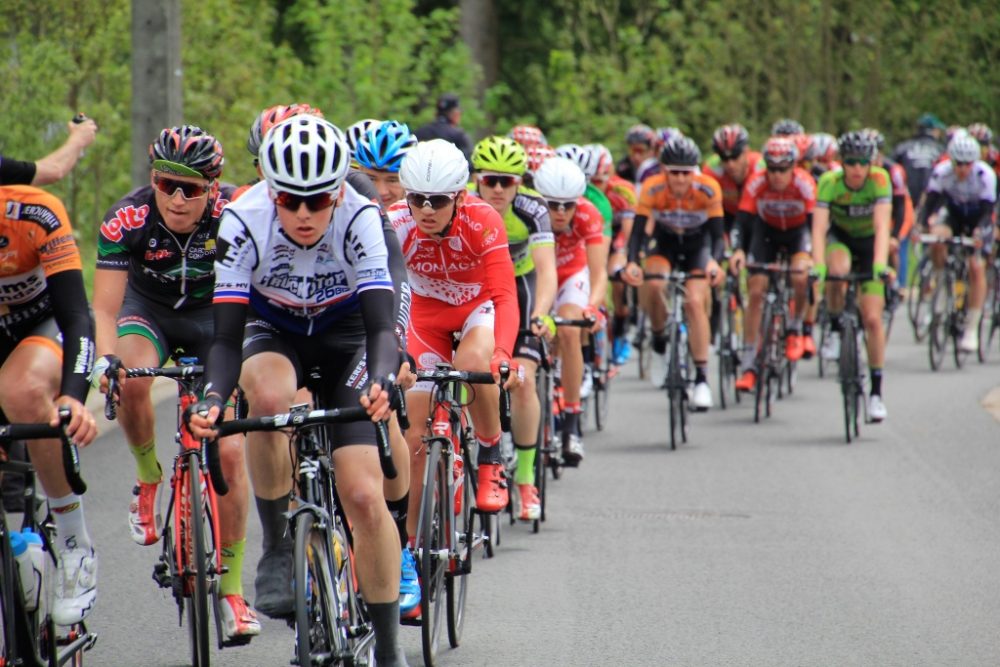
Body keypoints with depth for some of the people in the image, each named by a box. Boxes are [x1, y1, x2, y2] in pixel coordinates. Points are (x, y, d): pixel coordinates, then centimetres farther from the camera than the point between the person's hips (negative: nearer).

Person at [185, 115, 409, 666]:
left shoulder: (360, 220, -29)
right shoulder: (244, 221, -27)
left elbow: (381, 325, -33)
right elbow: (226, 336, -26)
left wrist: (381, 381, -54)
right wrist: (212, 398, -45)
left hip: (344, 336, 0)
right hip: (274, 333, 0)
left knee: (364, 496, -14)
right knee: (269, 398, -38)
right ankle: (276, 548, -19)